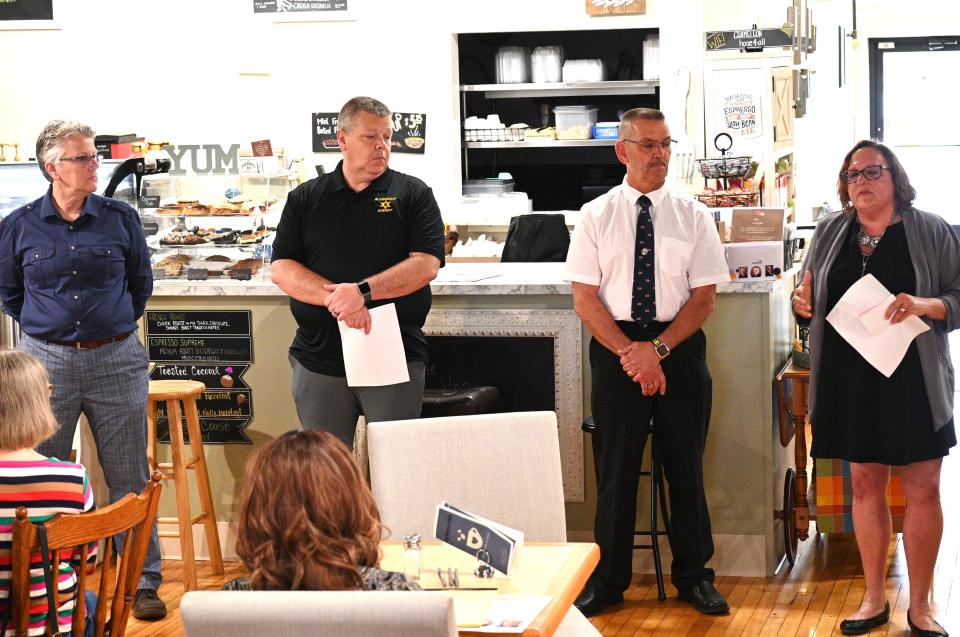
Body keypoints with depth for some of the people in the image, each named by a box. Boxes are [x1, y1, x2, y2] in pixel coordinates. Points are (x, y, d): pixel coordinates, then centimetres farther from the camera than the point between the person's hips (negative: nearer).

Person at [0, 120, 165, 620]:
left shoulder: (120, 219, 1)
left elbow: (141, 281, 15)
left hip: (116, 361, 0)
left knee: (130, 479, 4)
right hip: (46, 362, 0)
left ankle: (143, 583, 12)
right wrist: (45, 325, 10)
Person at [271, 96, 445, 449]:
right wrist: (335, 296, -15)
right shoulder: (305, 199, 9)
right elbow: (281, 268, 1)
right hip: (319, 359, 2)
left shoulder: (413, 194, 4)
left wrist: (362, 291, -19)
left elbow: (426, 265, -7)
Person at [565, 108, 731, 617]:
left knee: (685, 465, 8)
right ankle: (607, 579, 15)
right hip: (614, 348, -1)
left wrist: (657, 348, -12)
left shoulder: (693, 216, 3)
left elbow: (704, 297, -1)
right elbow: (584, 298, -3)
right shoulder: (596, 216, 1)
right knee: (615, 467, 3)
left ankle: (693, 575, 22)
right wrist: (630, 353, -13)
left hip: (680, 347, 1)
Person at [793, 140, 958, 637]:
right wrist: (803, 302, -6)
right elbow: (811, 294, 17)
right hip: (850, 379, 3)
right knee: (865, 484, 8)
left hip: (914, 380, -3)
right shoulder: (830, 232, 8)